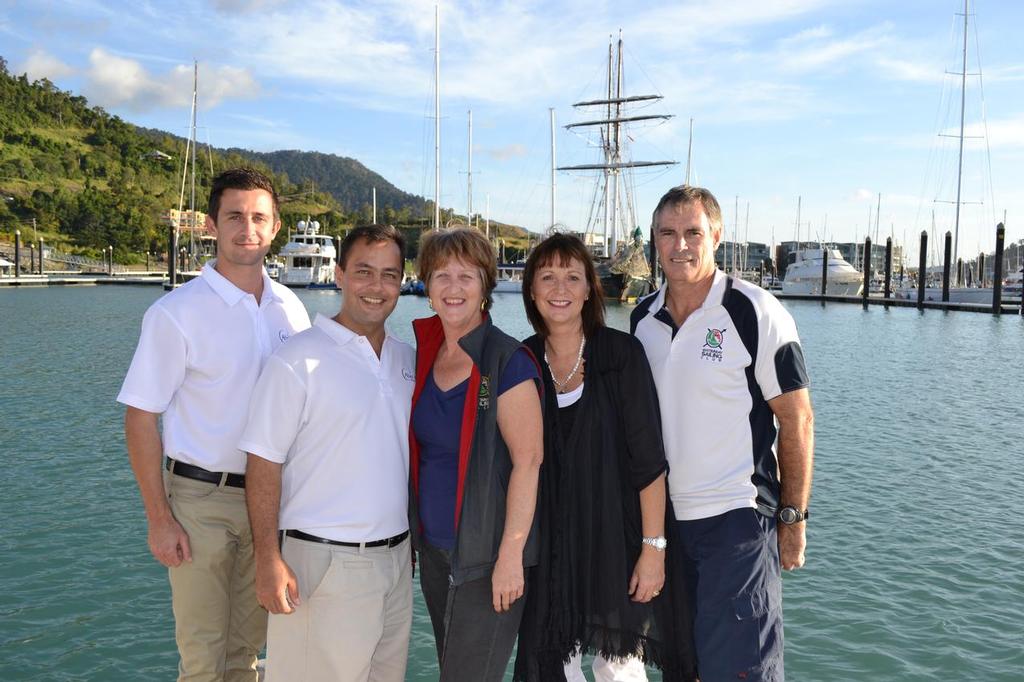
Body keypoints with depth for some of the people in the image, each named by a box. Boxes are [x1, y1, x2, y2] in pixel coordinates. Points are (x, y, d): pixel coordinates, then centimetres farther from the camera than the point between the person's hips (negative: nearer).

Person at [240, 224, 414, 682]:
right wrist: (268, 561, -15)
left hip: (395, 560, 6)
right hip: (325, 564, -6)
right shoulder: (299, 360, -12)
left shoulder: (407, 358, 8)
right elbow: (264, 464, -11)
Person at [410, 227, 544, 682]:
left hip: (486, 554, -6)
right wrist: (415, 533, 10)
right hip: (433, 546, 7)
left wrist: (511, 553, -20)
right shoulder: (424, 354, 6)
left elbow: (528, 460, -17)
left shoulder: (506, 361, -14)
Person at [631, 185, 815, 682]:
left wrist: (793, 518, -9)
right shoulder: (642, 318, 5)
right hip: (663, 517, 6)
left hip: (737, 516, -6)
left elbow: (796, 420, -8)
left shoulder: (756, 313, -11)